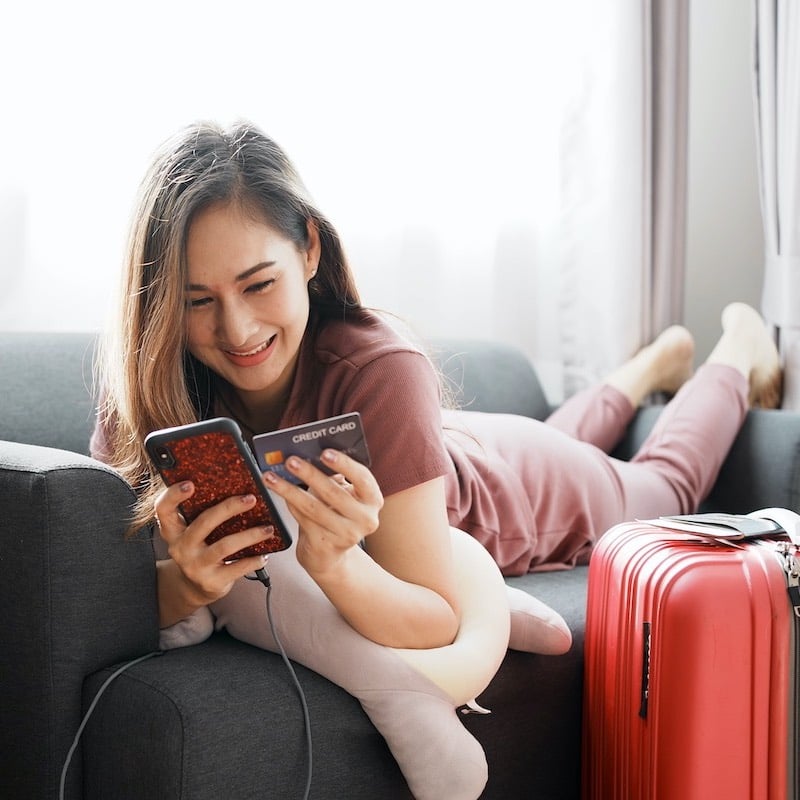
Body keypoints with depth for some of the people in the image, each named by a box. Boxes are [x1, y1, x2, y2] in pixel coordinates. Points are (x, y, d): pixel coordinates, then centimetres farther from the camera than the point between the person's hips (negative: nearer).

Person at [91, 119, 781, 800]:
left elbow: (437, 624, -42)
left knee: (664, 482, 33)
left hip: (524, 493, -3)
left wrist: (335, 564, -62)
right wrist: (183, 583, -56)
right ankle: (660, 360, 63)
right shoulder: (146, 387, -36)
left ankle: (736, 357, 61)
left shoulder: (379, 371, -46)